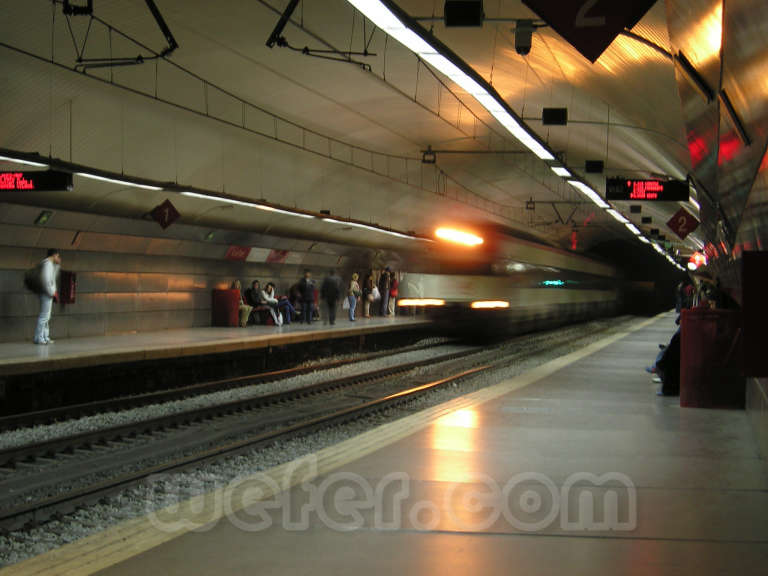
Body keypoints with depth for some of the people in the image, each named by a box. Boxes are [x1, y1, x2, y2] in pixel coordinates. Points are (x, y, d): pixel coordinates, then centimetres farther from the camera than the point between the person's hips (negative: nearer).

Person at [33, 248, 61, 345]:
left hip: (48, 294, 10)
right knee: (44, 316, -11)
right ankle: (38, 338, -12)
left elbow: (53, 276, 31)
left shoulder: (50, 264, 18)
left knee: (46, 317, 12)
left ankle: (45, 337, 15)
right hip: (47, 294, -10)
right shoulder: (47, 263, -12)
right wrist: (52, 292, -16)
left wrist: (57, 265, 23)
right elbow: (46, 279, -22)